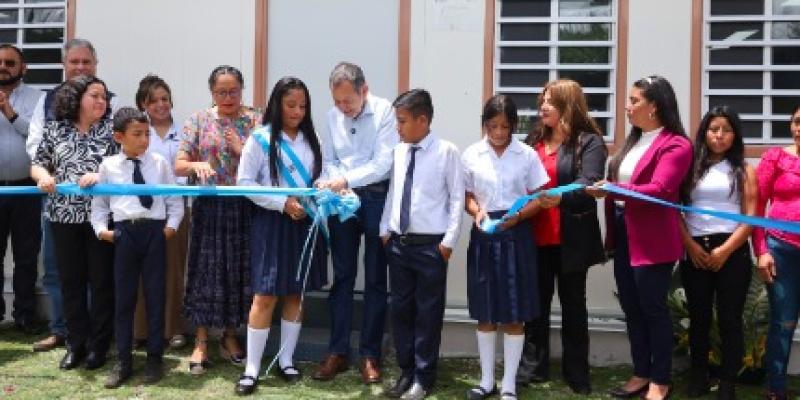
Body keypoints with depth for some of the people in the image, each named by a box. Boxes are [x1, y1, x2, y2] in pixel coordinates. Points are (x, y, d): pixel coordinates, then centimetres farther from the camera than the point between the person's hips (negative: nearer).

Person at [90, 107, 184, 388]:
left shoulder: (159, 163, 4)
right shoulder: (108, 166, 4)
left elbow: (175, 199, 7)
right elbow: (99, 203, 9)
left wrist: (171, 225, -5)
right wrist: (101, 229, -3)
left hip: (155, 231, 0)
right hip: (124, 233, 0)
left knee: (155, 295, 7)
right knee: (123, 297, 7)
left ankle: (154, 358, 19)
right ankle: (123, 361, 18)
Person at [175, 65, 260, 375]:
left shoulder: (256, 120, 2)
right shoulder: (199, 121, 2)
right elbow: (178, 166, -1)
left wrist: (241, 150, -14)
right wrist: (197, 164, -21)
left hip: (244, 207, 1)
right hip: (210, 207, 0)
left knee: (239, 270, 7)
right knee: (207, 269, 3)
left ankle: (230, 336, 24)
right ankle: (201, 342, 14)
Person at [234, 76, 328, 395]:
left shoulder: (309, 140, 9)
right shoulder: (261, 139, -6)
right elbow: (244, 182, -9)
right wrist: (283, 203, -16)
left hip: (304, 222, 5)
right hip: (272, 222, -5)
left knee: (296, 294, 10)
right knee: (265, 296, -4)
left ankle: (286, 361, 22)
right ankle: (251, 369, 6)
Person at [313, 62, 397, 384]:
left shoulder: (385, 112, -12)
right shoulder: (332, 116, 3)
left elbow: (383, 162, -19)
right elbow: (329, 160, 6)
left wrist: (346, 180, -26)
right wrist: (334, 184, -13)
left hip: (377, 198, -4)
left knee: (375, 279, 5)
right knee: (342, 277, 8)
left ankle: (370, 354, 15)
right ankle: (338, 351, 17)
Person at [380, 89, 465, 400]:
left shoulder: (447, 151, -8)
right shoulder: (398, 152, 6)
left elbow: (457, 198, -7)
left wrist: (449, 241, -9)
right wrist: (385, 230, 8)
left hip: (430, 245, -5)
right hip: (398, 243, 5)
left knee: (428, 312, 5)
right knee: (401, 308, 13)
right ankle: (406, 371, 28)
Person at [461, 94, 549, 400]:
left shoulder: (527, 155, -2)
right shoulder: (471, 155, 1)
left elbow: (539, 198, 1)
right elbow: (466, 195, 7)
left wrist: (517, 216, -16)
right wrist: (477, 212, -13)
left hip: (516, 235, -1)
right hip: (483, 235, 1)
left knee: (514, 314, 4)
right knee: (485, 313, 9)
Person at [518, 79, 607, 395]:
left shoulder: (589, 142, -6)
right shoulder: (534, 140, 12)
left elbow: (589, 185, -19)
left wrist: (561, 198, -38)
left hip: (571, 239, -4)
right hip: (535, 237, 5)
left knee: (573, 304, 9)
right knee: (536, 302, 12)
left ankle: (576, 373, 20)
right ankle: (533, 366, 24)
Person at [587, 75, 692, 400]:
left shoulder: (675, 145, -11)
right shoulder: (634, 141, 15)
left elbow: (658, 190, -23)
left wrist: (613, 190, -30)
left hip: (652, 239, -8)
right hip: (624, 235, 8)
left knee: (653, 308, 3)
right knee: (631, 308, 14)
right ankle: (641, 374, 27)